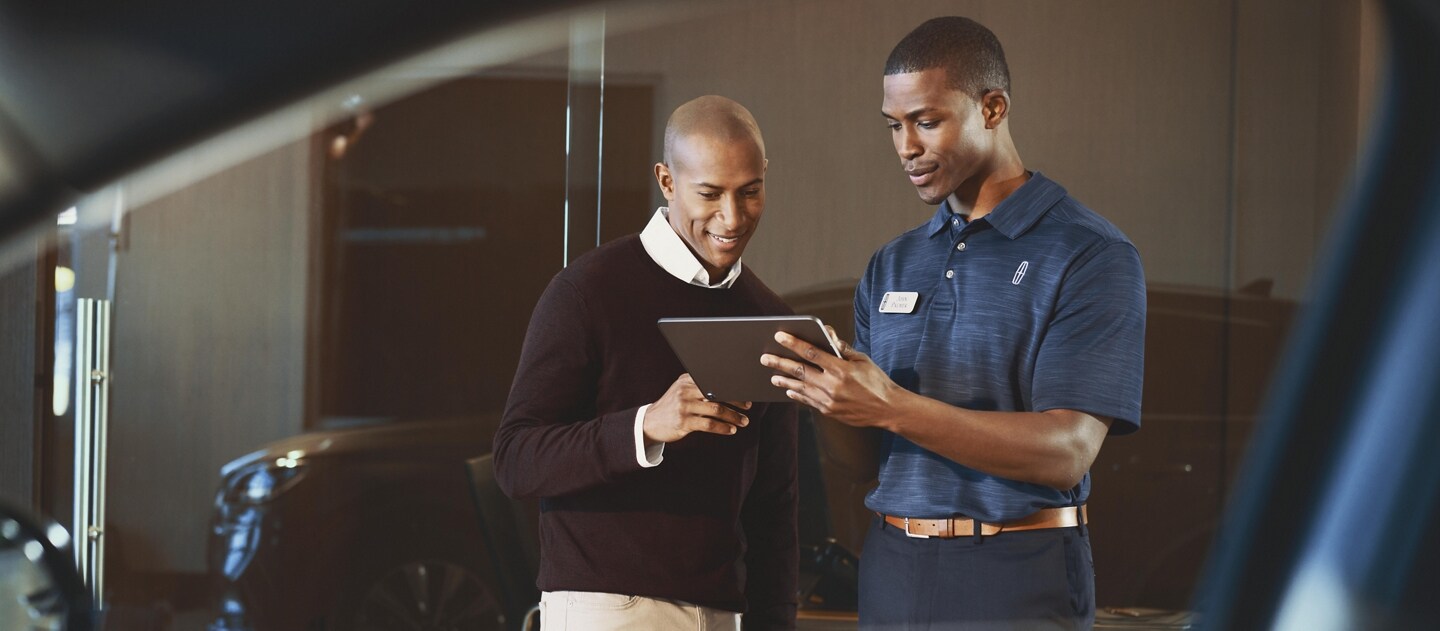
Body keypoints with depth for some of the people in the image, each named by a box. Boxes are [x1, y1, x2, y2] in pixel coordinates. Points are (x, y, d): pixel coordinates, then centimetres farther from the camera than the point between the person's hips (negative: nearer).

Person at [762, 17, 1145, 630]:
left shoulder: (1091, 256, -7)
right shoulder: (891, 267, 13)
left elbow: (1066, 451, -17)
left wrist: (893, 408, -25)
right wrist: (824, 392, -10)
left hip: (1017, 580, -5)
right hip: (890, 573, 5)